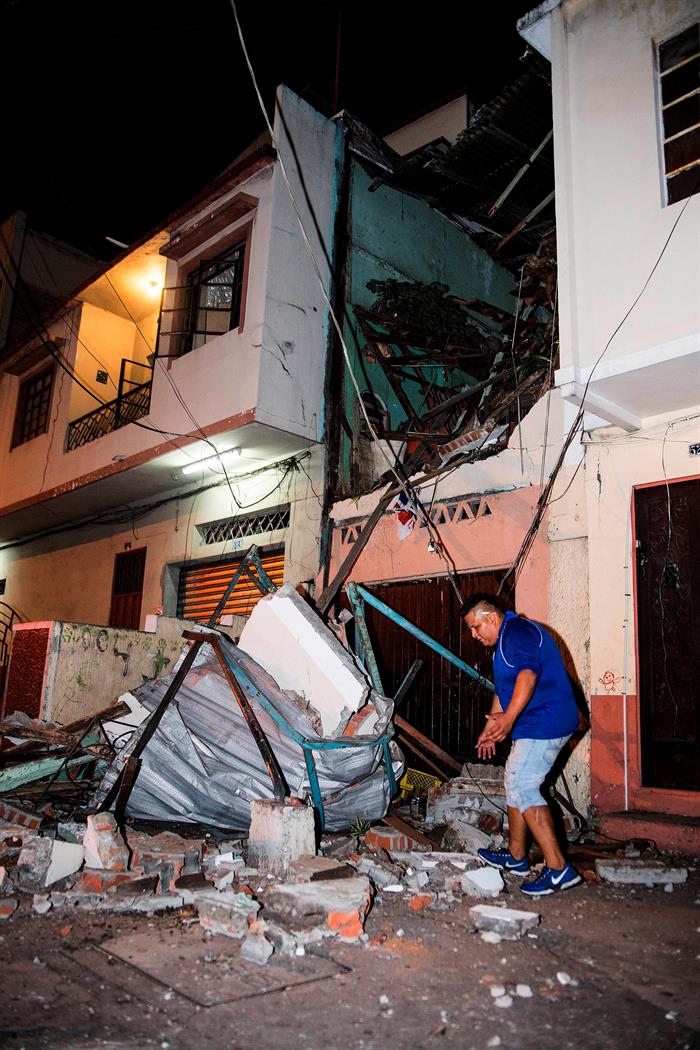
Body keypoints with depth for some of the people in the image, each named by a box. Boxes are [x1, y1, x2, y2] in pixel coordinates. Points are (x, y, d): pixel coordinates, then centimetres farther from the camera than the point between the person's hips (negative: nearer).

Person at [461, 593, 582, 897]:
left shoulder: (517, 631, -14)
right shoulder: (505, 641, 21)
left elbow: (528, 674, -30)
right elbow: (503, 690, 29)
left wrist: (508, 718, -39)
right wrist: (490, 728, 33)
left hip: (544, 723, -11)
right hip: (534, 726, 11)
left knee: (522, 789, -12)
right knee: (515, 784, 17)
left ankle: (558, 869, -9)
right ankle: (516, 857, 29)